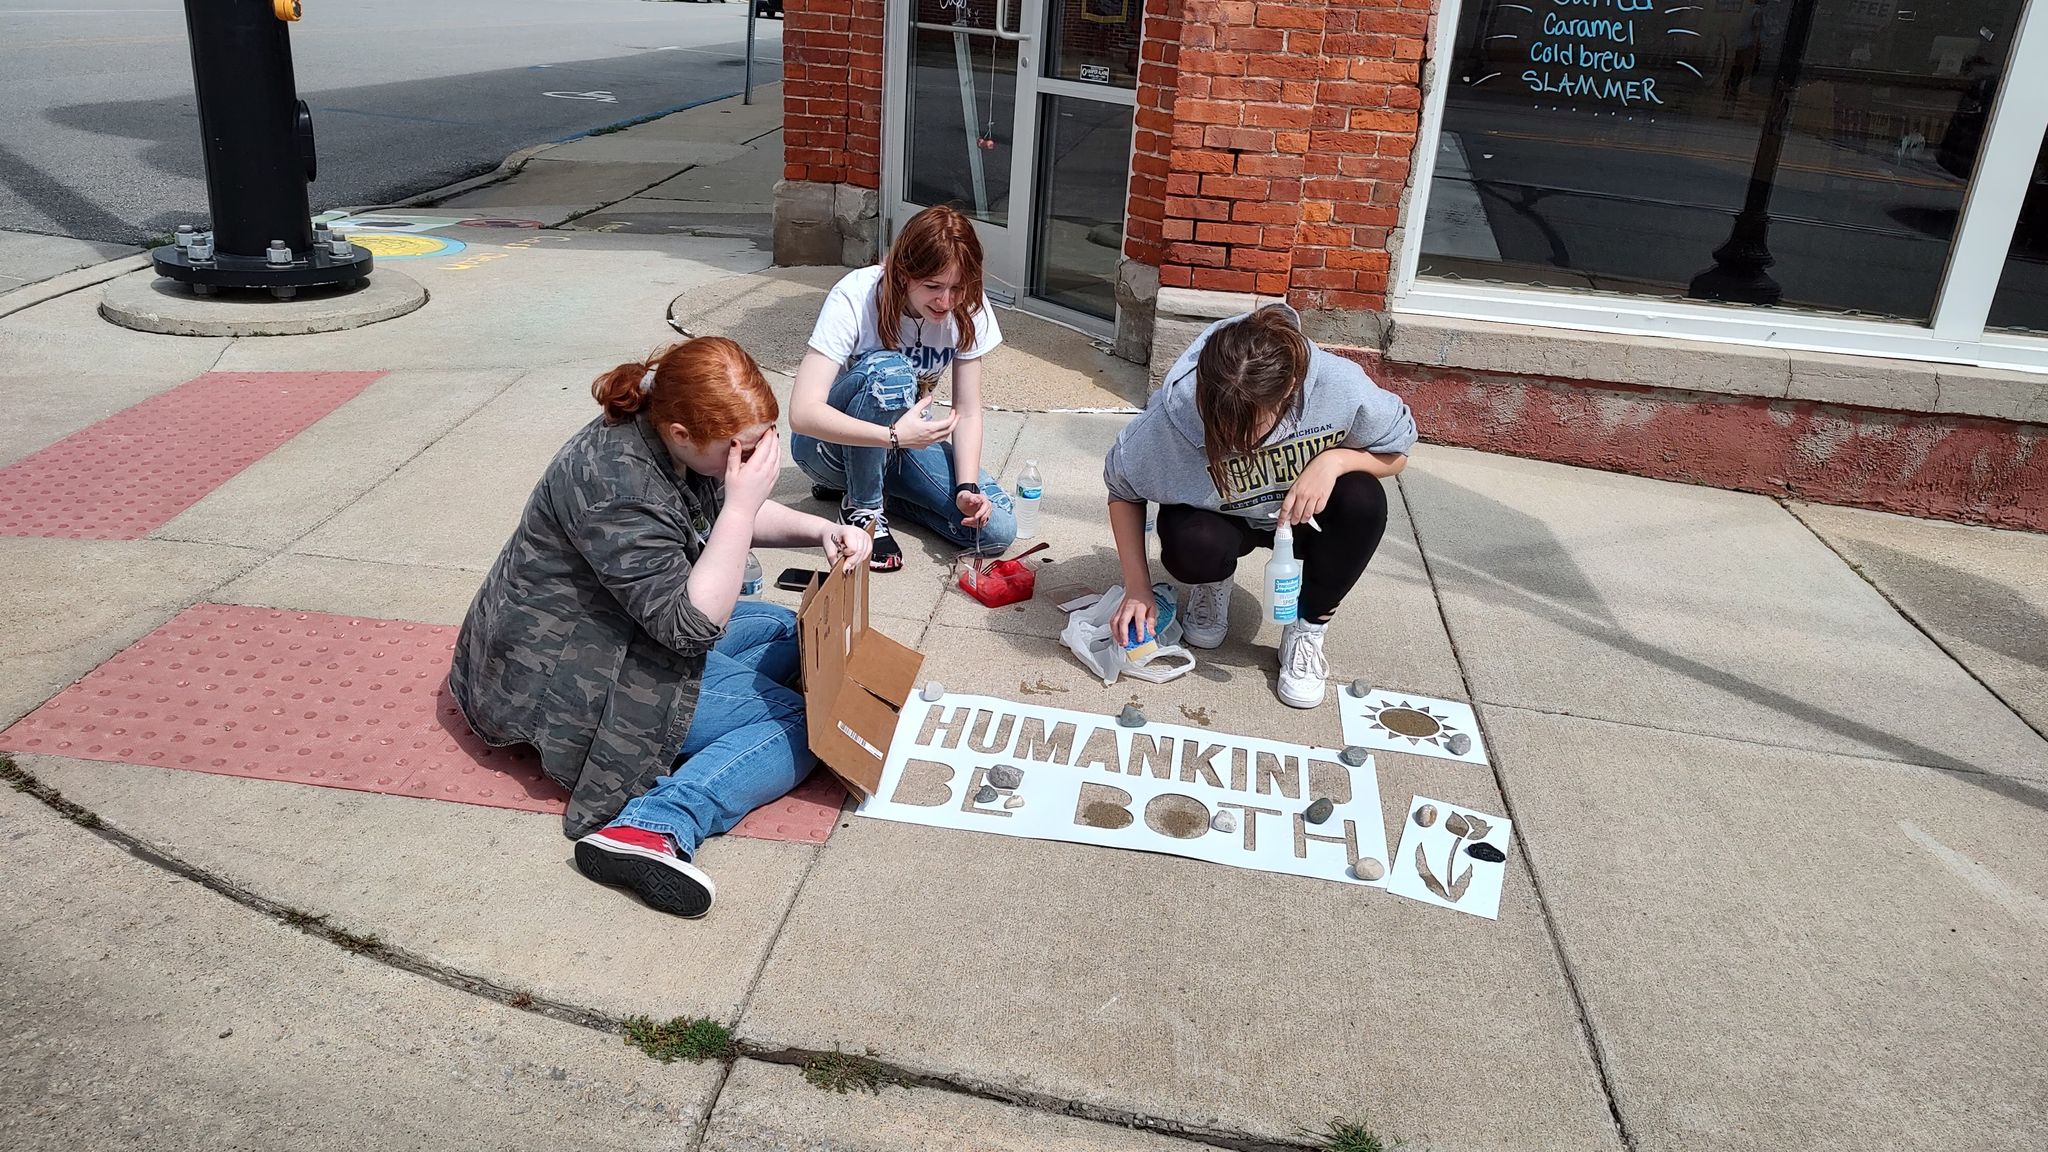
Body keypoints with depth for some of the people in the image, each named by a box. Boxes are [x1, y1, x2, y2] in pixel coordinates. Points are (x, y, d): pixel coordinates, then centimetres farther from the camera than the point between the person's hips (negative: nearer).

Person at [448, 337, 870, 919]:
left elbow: (735, 518, 14)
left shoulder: (669, 441, -4)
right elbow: (691, 625, -30)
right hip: (559, 680, -10)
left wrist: (819, 530, -3)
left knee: (787, 630, 14)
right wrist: (742, 502, -31)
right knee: (795, 725, -16)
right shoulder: (614, 483, -31)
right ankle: (655, 828, -32)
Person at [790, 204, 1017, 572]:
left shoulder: (968, 308, -13)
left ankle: (872, 487, 4)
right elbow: (802, 413, -33)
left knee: (996, 529, -17)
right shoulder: (856, 297, -26)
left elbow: (967, 413, -8)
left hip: (906, 437, 5)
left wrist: (967, 487, -24)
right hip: (834, 442, -4)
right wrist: (895, 436, -42)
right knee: (888, 372, -37)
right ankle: (862, 506, -15)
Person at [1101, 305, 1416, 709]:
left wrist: (1334, 460, -33)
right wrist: (1138, 590, -19)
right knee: (1193, 548, -34)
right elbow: (1123, 489, -14)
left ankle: (1307, 629, -7)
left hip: (1303, 512, 1)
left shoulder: (1340, 388, -32)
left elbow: (1396, 453, -12)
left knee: (1363, 501, -30)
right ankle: (1213, 583, 6)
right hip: (1219, 518, -1)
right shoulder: (1174, 412, -32)